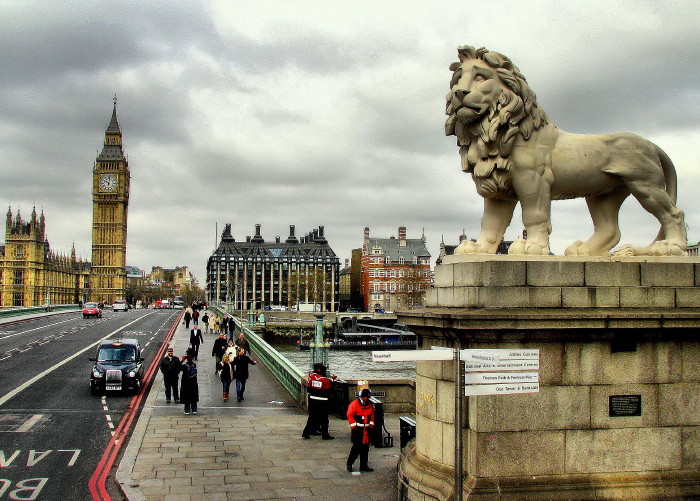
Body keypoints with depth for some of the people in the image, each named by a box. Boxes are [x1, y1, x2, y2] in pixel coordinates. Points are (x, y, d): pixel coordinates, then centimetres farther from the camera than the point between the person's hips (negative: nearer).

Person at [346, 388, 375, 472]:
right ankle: (349, 464, 10)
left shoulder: (369, 404, 9)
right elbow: (350, 415, -9)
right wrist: (354, 426, -12)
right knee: (356, 447, -6)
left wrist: (371, 425, 7)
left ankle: (364, 466, 16)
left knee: (365, 448, 8)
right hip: (357, 430, -6)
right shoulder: (354, 404, -11)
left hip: (366, 430, 6)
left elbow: (372, 415, 18)